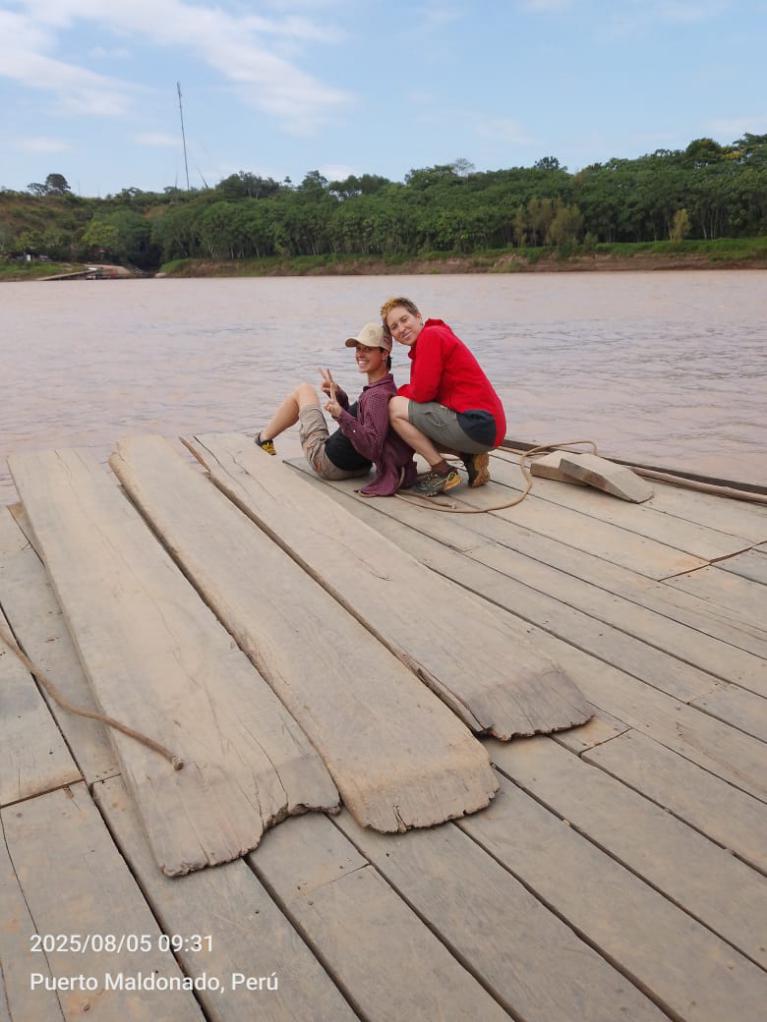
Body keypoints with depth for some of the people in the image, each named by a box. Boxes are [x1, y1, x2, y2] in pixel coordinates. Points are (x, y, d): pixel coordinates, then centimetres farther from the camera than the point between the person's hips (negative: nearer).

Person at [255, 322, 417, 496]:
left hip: (327, 464, -9)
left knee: (304, 390, 7)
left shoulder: (378, 396, -28)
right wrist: (339, 396, 0)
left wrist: (342, 416, -44)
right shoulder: (385, 387, 1)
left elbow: (372, 448, -36)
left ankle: (263, 440, 25)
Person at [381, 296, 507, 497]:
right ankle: (470, 458, 10)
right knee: (414, 426, 26)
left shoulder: (430, 335, -8)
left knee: (396, 408, -9)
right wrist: (403, 394, 0)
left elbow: (423, 393, -13)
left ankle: (443, 472, -6)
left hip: (478, 424, -10)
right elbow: (423, 392, 17)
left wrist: (400, 393, 6)